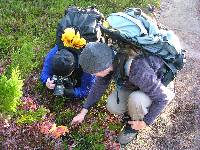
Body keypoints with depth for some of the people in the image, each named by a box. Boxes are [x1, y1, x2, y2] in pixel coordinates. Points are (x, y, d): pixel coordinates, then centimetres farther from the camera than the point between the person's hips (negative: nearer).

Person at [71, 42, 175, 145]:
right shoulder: (107, 59, -21)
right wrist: (83, 113, -1)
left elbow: (162, 97, -31)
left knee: (135, 100, -34)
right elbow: (99, 86, -4)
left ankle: (134, 124, -3)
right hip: (134, 85, 5)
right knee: (112, 106, -16)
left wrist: (145, 123, -21)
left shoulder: (138, 72, -42)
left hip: (159, 86, -5)